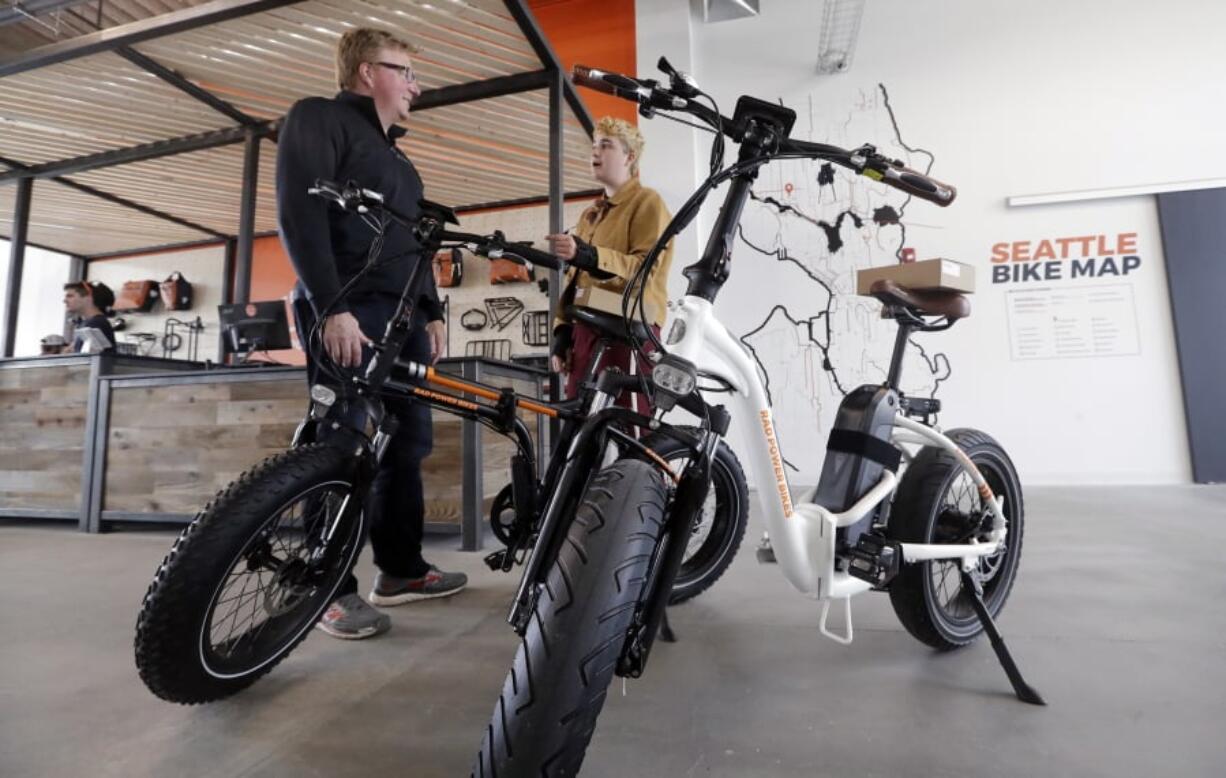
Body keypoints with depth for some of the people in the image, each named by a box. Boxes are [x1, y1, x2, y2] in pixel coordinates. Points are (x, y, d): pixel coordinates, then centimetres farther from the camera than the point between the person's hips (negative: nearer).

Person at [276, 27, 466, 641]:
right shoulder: (318, 118, 3)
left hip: (402, 316, 8)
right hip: (348, 314, -8)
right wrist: (332, 308, -19)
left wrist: (432, 312, 15)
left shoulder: (396, 156, 27)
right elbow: (299, 217, -10)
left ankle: (401, 569, 17)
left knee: (407, 445, 6)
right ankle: (332, 589, 5)